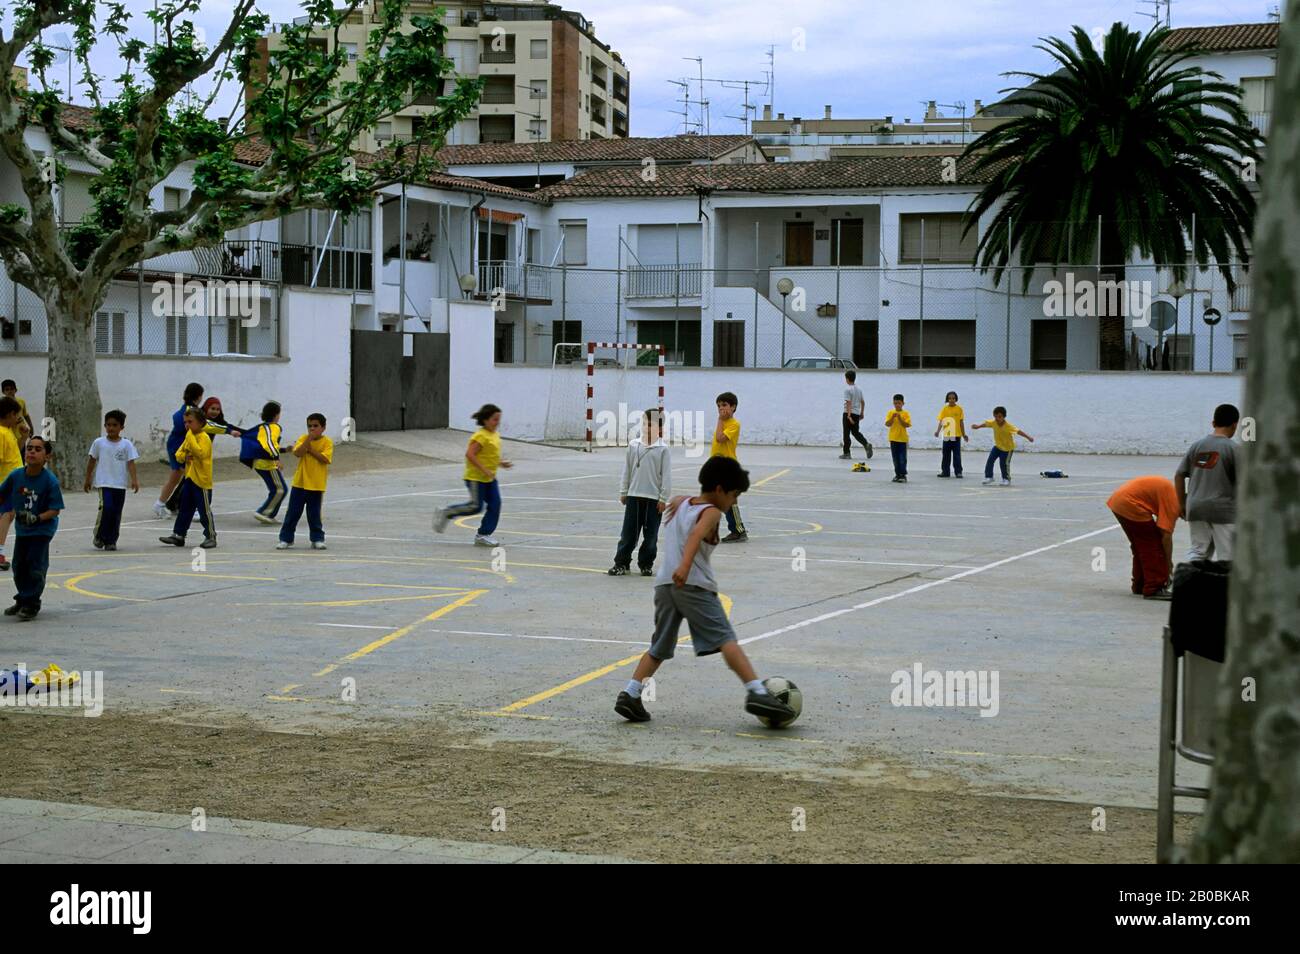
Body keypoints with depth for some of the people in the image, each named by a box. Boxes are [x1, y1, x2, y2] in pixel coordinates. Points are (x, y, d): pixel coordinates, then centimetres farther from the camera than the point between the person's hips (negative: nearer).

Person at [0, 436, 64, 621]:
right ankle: (22, 601, 30)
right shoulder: (16, 475, -10)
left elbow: (55, 510, -18)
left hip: (42, 529, -5)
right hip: (22, 528, 5)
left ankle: (31, 604, 8)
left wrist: (36, 518, -31)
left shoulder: (50, 481, -21)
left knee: (35, 565, -6)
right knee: (19, 565, 13)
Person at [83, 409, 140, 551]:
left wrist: (134, 480, -12)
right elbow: (92, 461, 10)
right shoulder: (99, 443, 1)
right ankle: (99, 536, 0)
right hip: (104, 482, -2)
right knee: (106, 507, -18)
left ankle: (111, 541, 16)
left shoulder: (126, 444, 1)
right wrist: (88, 480, 12)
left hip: (120, 484, 2)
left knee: (116, 513, 5)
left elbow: (131, 463, -1)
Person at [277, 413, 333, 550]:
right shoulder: (303, 439, 2)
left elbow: (325, 459, -17)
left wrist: (311, 449, -16)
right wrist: (309, 439, -20)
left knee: (314, 514, 5)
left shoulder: (327, 442, -4)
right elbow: (297, 453, -15)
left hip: (316, 486, -2)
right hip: (300, 482, 2)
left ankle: (317, 539, 17)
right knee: (293, 512, 5)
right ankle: (286, 538, 13)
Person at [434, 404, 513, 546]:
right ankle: (445, 513, 11)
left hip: (490, 478, 9)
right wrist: (485, 470, -26)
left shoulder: (495, 436, 11)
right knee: (476, 506, -6)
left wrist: (501, 462, 8)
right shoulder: (480, 436, -18)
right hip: (475, 477, -9)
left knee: (495, 504, 0)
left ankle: (483, 534, 8)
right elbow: (470, 454, -25)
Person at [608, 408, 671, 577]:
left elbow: (666, 475, -3)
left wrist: (663, 498, -5)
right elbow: (626, 470, 11)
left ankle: (646, 564, 17)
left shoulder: (663, 449, -5)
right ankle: (621, 563, 11)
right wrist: (623, 492, 10)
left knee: (650, 534, 5)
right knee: (628, 532, 4)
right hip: (634, 495, 2)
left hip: (653, 498, -2)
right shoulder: (633, 445, 4)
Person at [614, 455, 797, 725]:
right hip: (694, 585, -7)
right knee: (725, 639, -14)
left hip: (665, 583, 7)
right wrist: (685, 567, -34)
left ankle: (630, 695, 5)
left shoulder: (679, 503, 21)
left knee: (659, 647, 15)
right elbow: (696, 535, -20)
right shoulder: (711, 512, 0)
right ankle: (756, 693, -25)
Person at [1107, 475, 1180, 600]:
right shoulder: (1174, 502, -11)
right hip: (1131, 505, -10)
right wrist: (1169, 562, -3)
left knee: (1141, 547, 20)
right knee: (1153, 548, -3)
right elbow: (1166, 535, -13)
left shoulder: (1170, 490, 15)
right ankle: (1154, 589, -1)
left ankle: (1140, 585, 28)